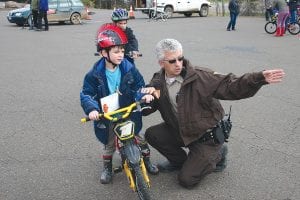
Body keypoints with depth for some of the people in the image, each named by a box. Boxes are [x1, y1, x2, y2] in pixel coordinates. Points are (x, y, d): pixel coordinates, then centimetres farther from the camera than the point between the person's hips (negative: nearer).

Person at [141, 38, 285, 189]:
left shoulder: (199, 76, -21)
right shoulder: (158, 82, -6)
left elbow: (230, 86, -25)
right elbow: (145, 111, -3)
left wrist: (259, 79, -40)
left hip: (206, 137, -5)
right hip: (180, 131, 5)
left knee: (186, 180, -8)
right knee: (151, 134, -13)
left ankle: (217, 154, 17)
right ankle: (179, 160, 12)